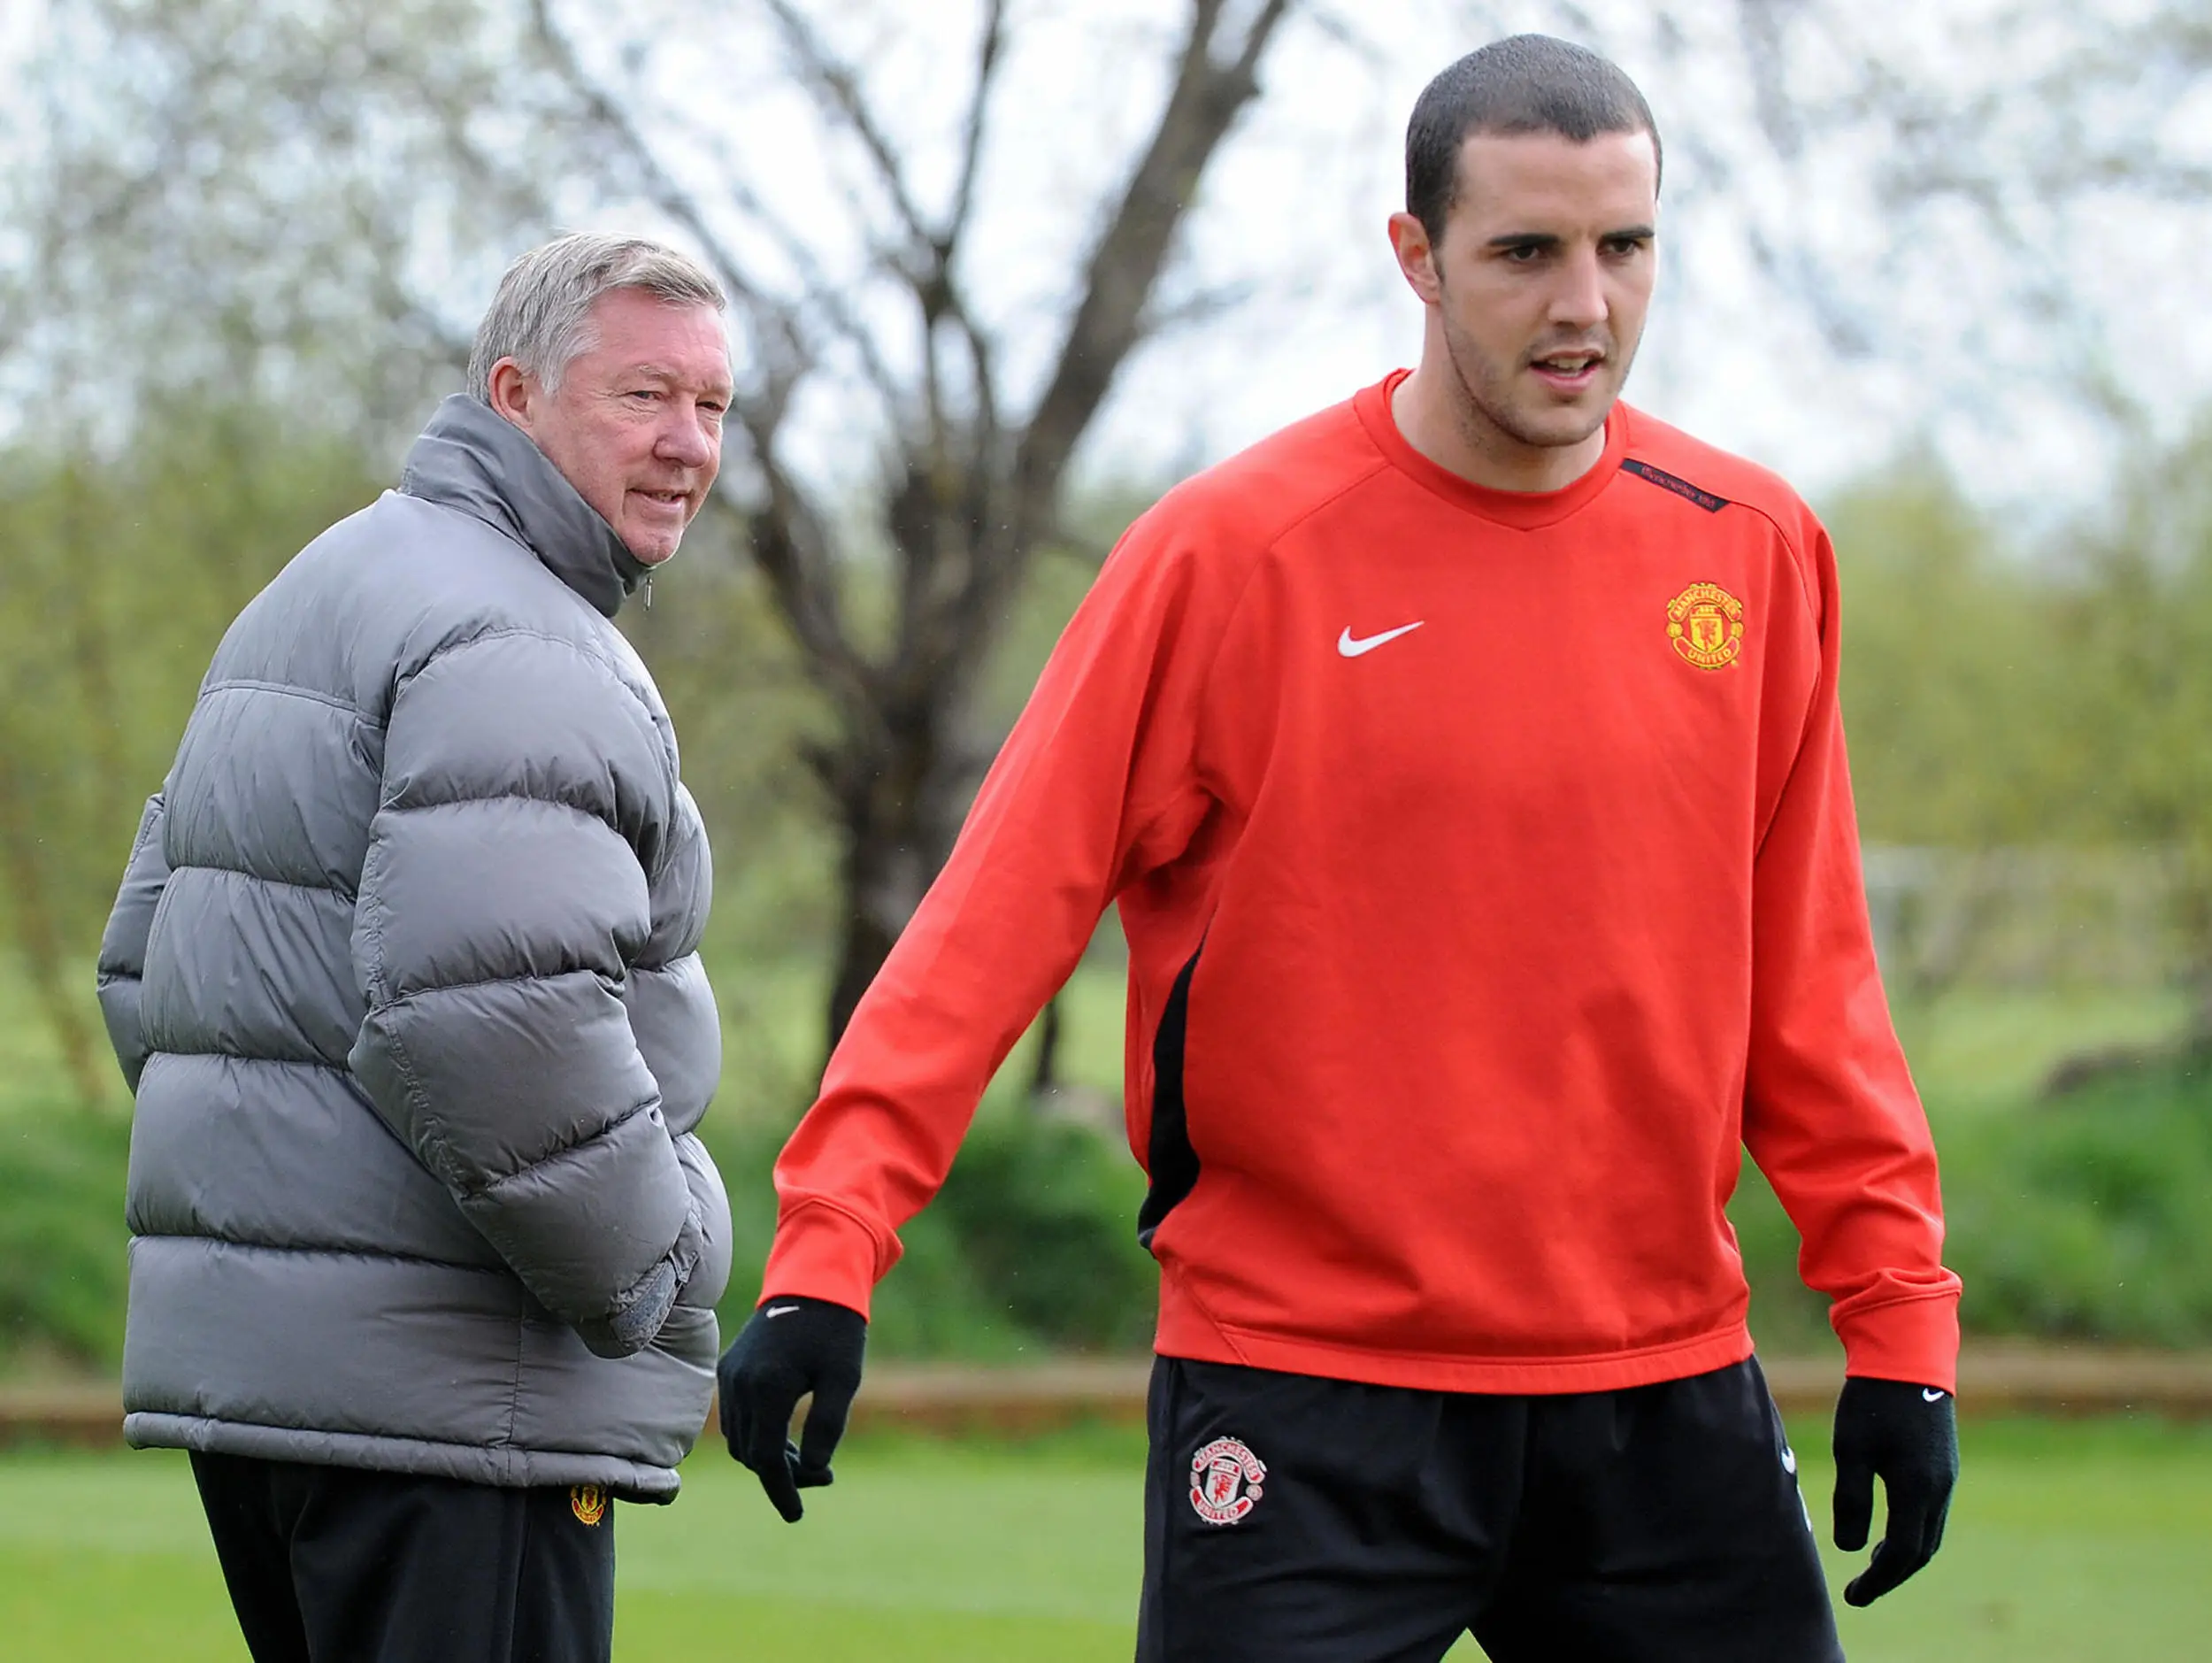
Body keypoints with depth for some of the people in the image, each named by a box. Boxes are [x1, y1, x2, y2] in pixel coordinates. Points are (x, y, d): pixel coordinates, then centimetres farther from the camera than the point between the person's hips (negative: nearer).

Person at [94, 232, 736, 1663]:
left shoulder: (305, 605, 20)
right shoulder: (515, 646, -14)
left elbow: (148, 965, 26)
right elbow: (493, 1011, -27)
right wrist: (645, 1280, -15)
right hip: (443, 1383, -10)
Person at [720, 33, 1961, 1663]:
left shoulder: (1753, 548, 5)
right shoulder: (1235, 550, -6)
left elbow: (1803, 969, 12)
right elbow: (1003, 908, -9)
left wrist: (1899, 1321, 7)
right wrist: (828, 1255, -18)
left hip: (1667, 1385, 4)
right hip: (1305, 1403, -3)